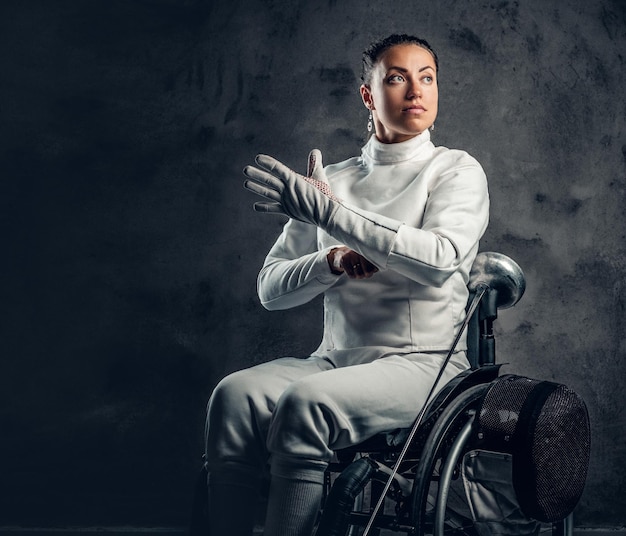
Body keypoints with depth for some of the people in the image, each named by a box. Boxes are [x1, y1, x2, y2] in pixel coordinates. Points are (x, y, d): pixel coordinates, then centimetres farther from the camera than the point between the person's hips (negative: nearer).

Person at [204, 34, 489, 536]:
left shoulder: (456, 170, 5)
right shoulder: (332, 180, 17)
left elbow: (442, 258, -16)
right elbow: (271, 287, 14)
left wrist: (327, 212, -17)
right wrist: (333, 260, -8)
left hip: (422, 363, -4)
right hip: (336, 358, 4)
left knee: (306, 401, -33)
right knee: (235, 394, -26)